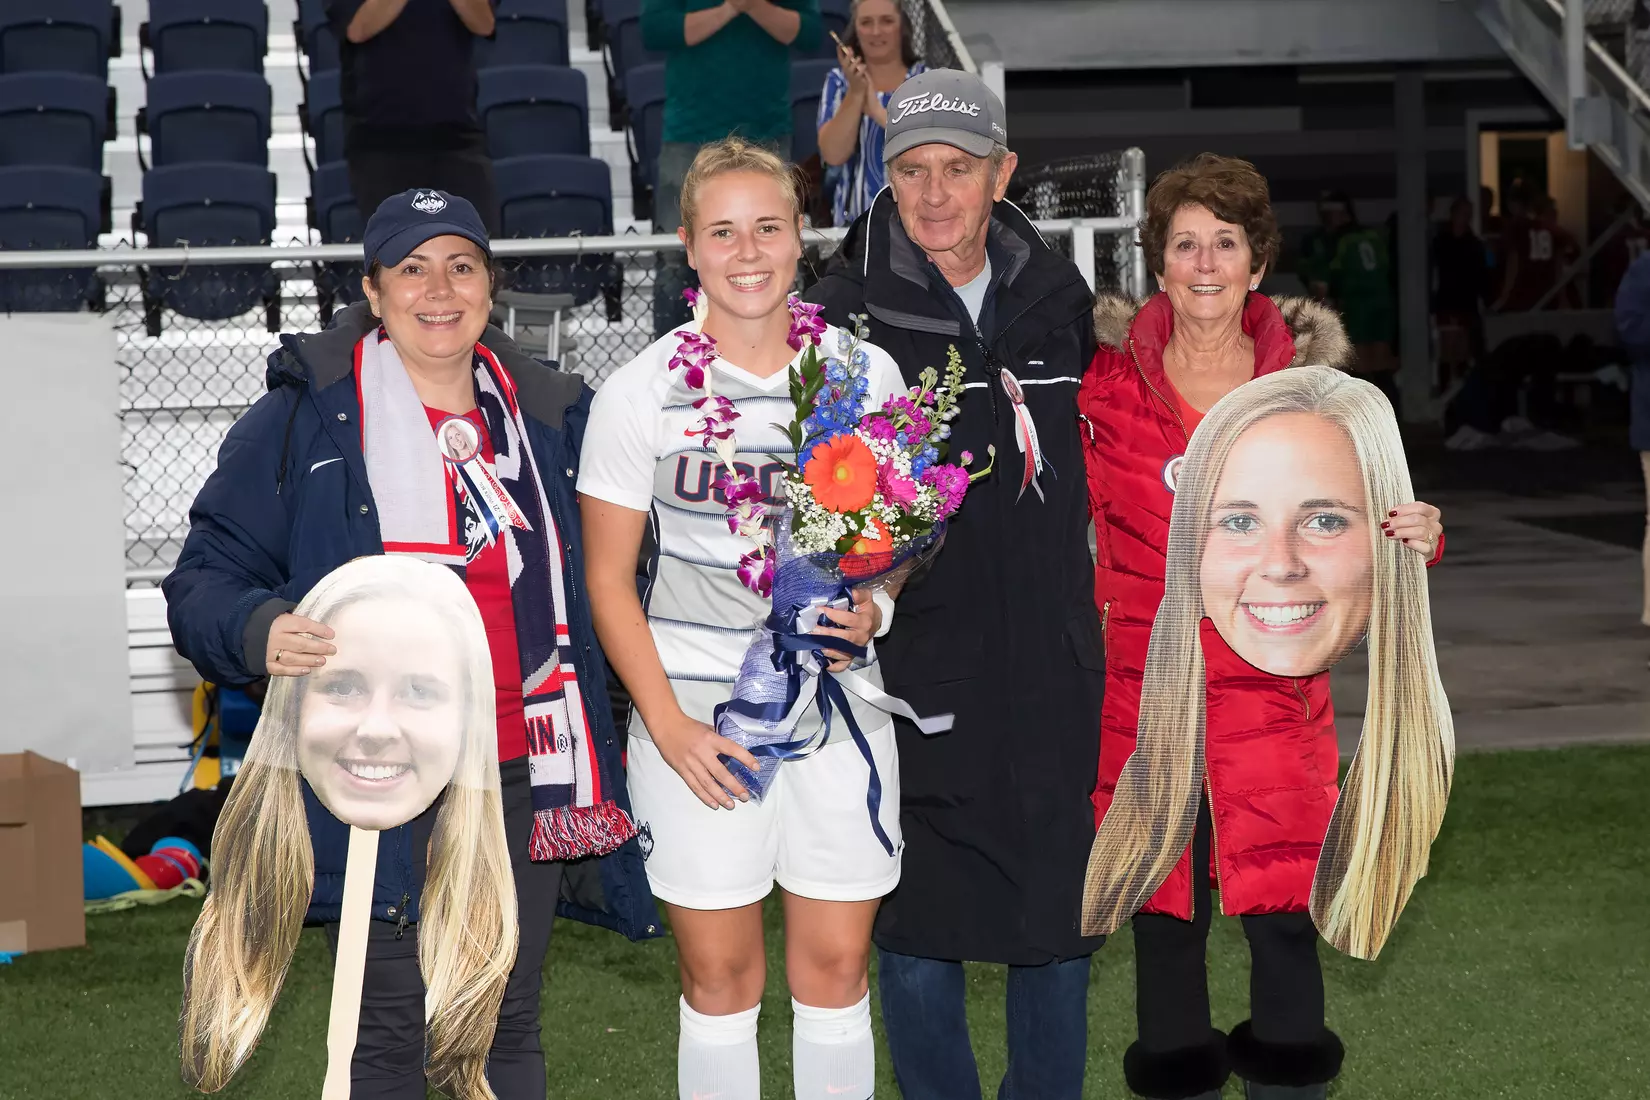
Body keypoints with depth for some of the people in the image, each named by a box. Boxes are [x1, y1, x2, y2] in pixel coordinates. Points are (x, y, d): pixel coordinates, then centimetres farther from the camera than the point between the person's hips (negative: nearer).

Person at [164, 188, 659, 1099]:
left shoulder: (549, 415, 9)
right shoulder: (305, 417, -4)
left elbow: (600, 577, 22)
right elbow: (207, 577, -4)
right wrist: (261, 633, -26)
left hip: (520, 780, 4)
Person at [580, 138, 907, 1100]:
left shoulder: (865, 372, 2)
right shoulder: (643, 393, -4)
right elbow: (610, 580, -1)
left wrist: (875, 607, -9)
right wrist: (669, 725, -10)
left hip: (838, 703, 2)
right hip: (697, 710, -2)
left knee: (837, 963, 7)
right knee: (720, 974, 5)